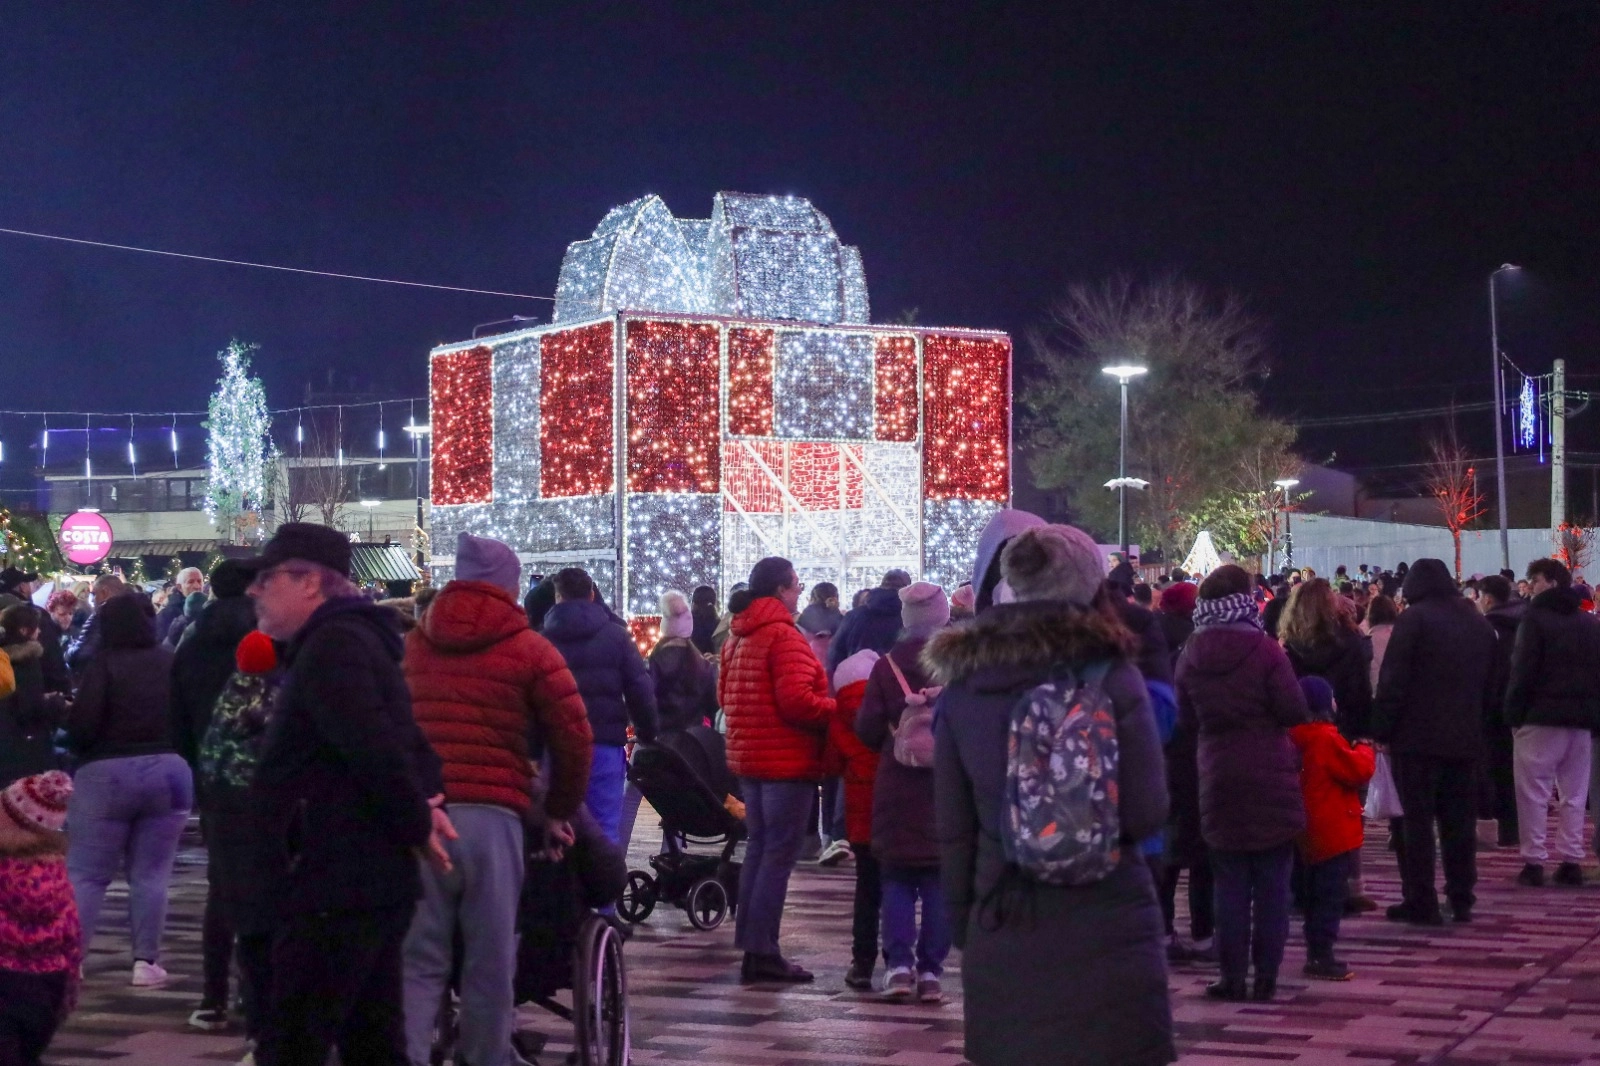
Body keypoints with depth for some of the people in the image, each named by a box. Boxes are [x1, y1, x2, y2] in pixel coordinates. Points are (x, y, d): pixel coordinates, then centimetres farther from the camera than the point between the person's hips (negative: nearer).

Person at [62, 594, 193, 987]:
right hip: (168, 770, 3)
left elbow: (83, 722, -13)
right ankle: (146, 961, 4)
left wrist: (78, 746, 5)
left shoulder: (104, 664, -8)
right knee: (151, 872, 7)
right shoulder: (172, 663, 5)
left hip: (106, 773, -3)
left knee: (86, 872, 4)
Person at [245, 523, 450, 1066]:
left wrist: (414, 822, -14)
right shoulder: (354, 637, 20)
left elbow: (373, 747, -26)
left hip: (338, 883, -11)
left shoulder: (330, 645, -14)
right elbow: (401, 737, 22)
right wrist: (428, 803, 6)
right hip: (370, 877, 11)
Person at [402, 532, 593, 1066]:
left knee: (417, 959, 3)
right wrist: (560, 811, 16)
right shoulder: (528, 648, 5)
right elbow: (573, 737, 3)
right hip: (489, 816, -3)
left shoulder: (413, 643, 18)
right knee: (489, 962, 6)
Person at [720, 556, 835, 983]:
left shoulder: (737, 637, 13)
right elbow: (797, 701, -23)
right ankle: (762, 951, -7)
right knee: (779, 854, -6)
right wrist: (836, 708, -9)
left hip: (749, 756, 9)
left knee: (759, 847, 15)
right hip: (787, 760, -9)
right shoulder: (784, 635, -15)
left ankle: (749, 942, 18)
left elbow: (724, 695, 19)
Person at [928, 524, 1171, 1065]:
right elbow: (1146, 813, -8)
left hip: (1000, 936, 3)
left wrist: (963, 926, 16)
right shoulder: (1110, 675, -6)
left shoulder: (964, 684, 3)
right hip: (1105, 926, -3)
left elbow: (952, 830, 6)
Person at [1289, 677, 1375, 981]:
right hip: (1333, 834, -9)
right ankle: (1321, 957, -7)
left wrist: (1356, 755, 15)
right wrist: (1365, 752, 1)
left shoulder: (1298, 739, 10)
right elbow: (1358, 771, -17)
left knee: (1316, 896, 16)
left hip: (1310, 834, 9)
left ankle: (1316, 953, 21)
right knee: (1330, 896, -6)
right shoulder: (1327, 739, -18)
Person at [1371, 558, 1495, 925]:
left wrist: (1382, 729, -9)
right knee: (1459, 820, 11)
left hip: (1418, 737, -6)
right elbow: (1489, 683, 17)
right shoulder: (1478, 623, 13)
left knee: (1417, 819, -2)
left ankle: (1421, 903, -4)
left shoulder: (1413, 619, -8)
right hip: (1465, 739, 6)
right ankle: (1461, 900, 14)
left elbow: (1393, 681, -14)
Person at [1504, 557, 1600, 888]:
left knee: (1534, 792, -2)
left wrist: (1513, 712, -7)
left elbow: (1523, 670, -12)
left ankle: (1534, 863, -4)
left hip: (1541, 716, -6)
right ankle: (1571, 862, 6)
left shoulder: (1536, 618, -6)